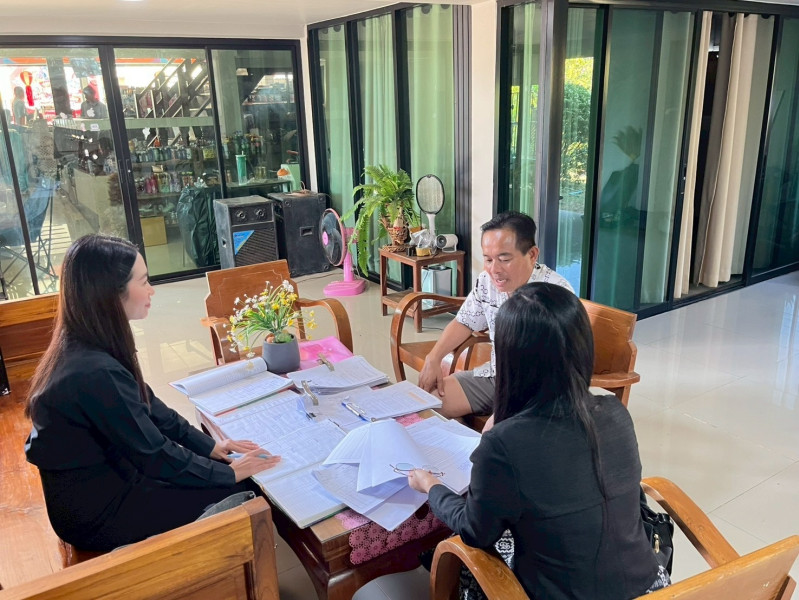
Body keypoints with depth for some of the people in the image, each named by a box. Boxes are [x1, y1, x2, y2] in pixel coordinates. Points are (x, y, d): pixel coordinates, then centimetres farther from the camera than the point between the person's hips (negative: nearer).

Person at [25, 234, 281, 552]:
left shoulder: (84, 348, -3)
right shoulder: (96, 373, -33)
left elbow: (151, 410, 6)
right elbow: (156, 457, -25)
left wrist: (210, 446, 5)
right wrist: (230, 473, -12)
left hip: (100, 481, 9)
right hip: (99, 511, -8)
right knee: (242, 490, -3)